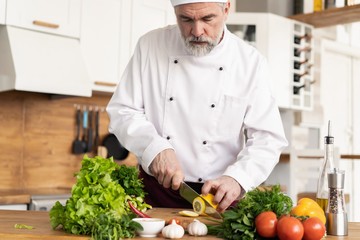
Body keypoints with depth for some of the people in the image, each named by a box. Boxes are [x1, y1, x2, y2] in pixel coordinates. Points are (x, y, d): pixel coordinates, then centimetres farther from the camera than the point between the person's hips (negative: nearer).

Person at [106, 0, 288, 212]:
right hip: (156, 192, 1)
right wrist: (155, 148, -16)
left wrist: (236, 178, -22)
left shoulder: (251, 62, -3)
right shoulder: (151, 46, -1)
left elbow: (267, 138, -5)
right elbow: (122, 110, 1)